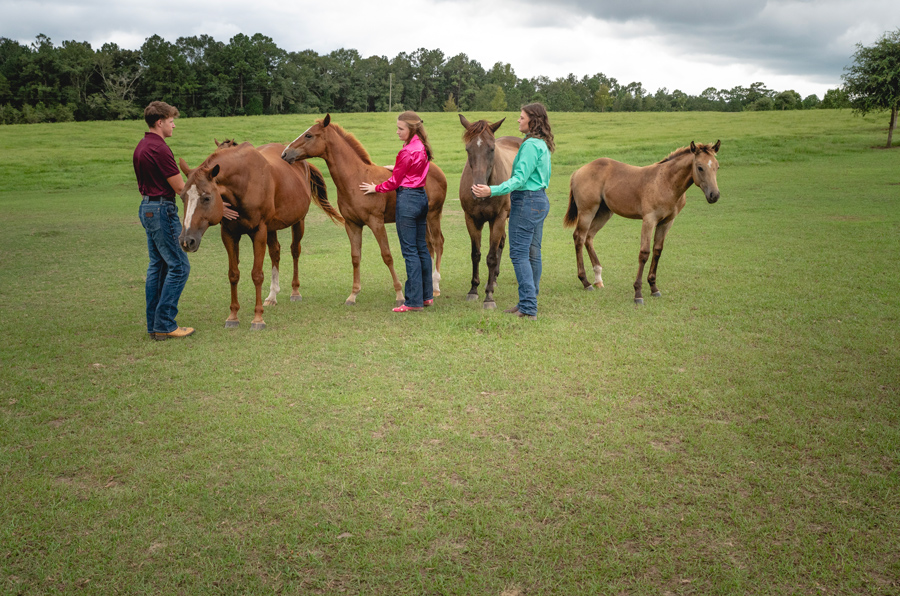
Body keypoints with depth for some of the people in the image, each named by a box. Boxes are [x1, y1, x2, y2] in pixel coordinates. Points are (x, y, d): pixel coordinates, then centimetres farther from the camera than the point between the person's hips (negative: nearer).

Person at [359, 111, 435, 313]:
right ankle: (427, 295, 21)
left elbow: (395, 181, -9)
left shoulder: (407, 152, -16)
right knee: (422, 248, 14)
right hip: (422, 197, 9)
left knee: (410, 251, -5)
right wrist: (396, 167, 20)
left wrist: (376, 188, 4)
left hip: (407, 198, -9)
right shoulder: (422, 147, 9)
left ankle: (414, 301, -1)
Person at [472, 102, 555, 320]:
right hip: (540, 199, 10)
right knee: (532, 253, 13)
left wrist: (492, 191, -30)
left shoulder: (530, 145, -17)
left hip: (527, 202, -10)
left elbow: (520, 179, -23)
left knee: (519, 253, -8)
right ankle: (529, 302, 21)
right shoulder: (542, 145, 14)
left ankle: (528, 308, -8)